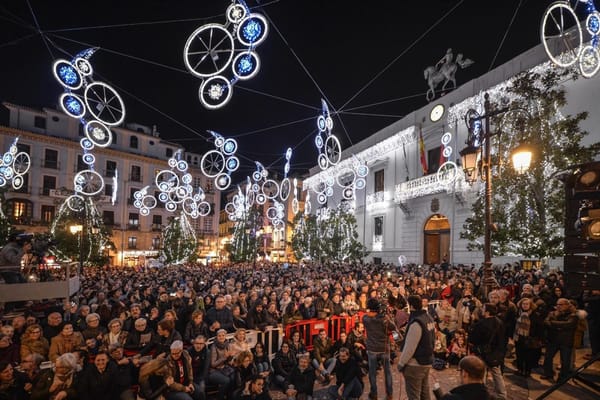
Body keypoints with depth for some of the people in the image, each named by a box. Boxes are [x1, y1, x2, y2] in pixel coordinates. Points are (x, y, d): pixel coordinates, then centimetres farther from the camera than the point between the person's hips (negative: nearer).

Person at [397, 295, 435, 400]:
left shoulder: (416, 322, -24)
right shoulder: (429, 318, 3)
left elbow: (409, 347, -23)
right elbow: (430, 340, 11)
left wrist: (401, 363, -12)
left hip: (415, 364, -9)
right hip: (427, 361, 9)